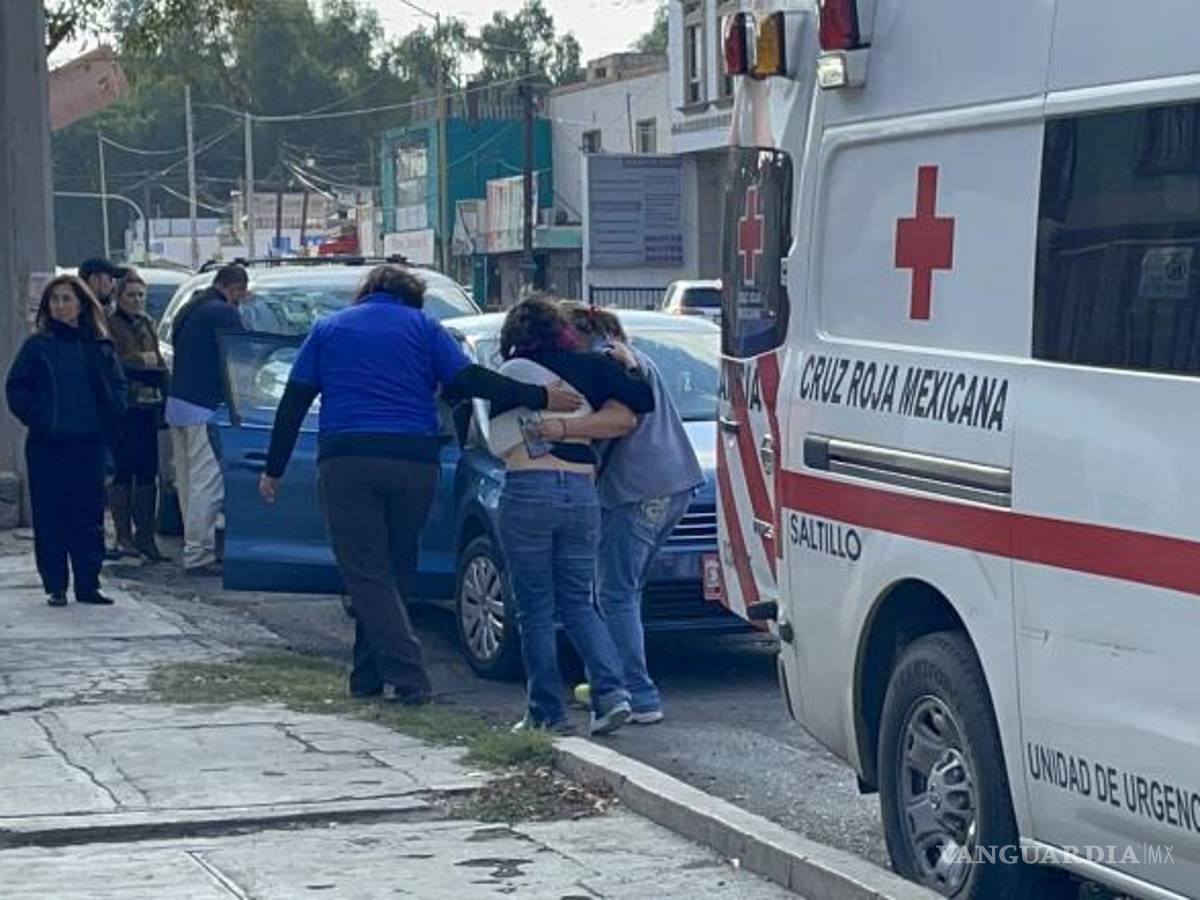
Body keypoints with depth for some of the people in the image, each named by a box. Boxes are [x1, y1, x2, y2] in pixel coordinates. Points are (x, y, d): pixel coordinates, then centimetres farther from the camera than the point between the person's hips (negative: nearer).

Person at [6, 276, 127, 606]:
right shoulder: (38, 345, 1)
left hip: (89, 444, 2)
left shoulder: (99, 347, 8)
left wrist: (107, 423, 0)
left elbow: (117, 388, 13)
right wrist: (37, 420, -8)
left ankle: (87, 585, 10)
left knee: (89, 516, 3)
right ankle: (55, 587, 6)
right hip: (47, 446, -2)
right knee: (50, 517, -1)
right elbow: (16, 389, 2)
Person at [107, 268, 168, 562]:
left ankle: (145, 535, 8)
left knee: (148, 473, 5)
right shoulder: (110, 325, -2)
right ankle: (124, 536, 0)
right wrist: (140, 359, -6)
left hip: (148, 406, 6)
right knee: (124, 471, -4)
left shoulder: (147, 324, 19)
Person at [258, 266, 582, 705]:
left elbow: (292, 405, 13)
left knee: (367, 575, -2)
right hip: (414, 460, 1)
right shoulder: (423, 328, 13)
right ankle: (369, 676, 16)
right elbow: (468, 380, -1)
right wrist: (541, 397, 0)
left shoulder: (327, 329, 16)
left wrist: (274, 470, 17)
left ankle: (407, 678, -14)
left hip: (346, 461, -1)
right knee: (393, 573, 13)